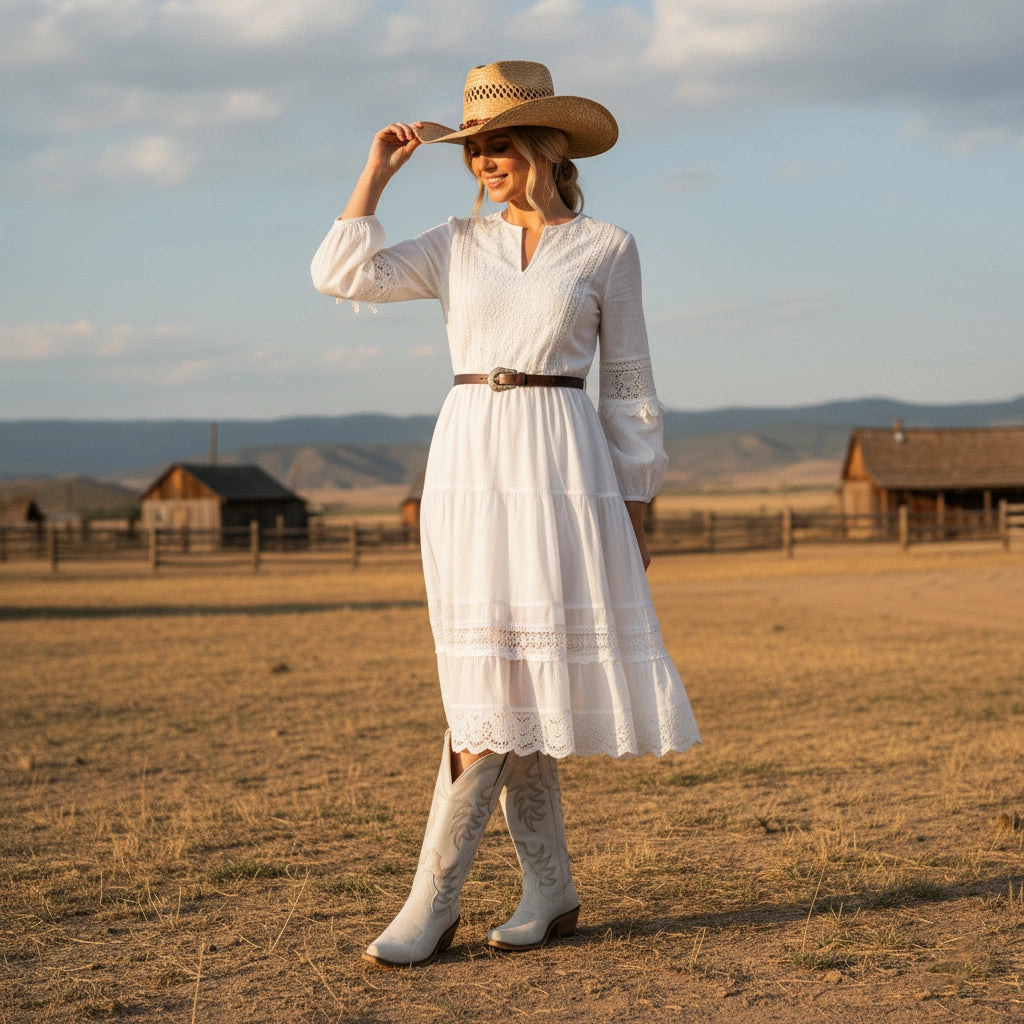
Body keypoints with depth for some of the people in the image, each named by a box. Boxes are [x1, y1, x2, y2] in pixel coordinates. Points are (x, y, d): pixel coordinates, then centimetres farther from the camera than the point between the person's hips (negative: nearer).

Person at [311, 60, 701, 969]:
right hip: (467, 466, 4)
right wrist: (381, 169, 1)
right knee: (498, 680, 3)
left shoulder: (607, 249, 4)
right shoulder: (458, 246, 12)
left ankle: (433, 902, -4)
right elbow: (343, 274, -1)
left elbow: (629, 386, 6)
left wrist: (635, 516, 4)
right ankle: (551, 892, 14)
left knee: (508, 685, -9)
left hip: (559, 466, -3)